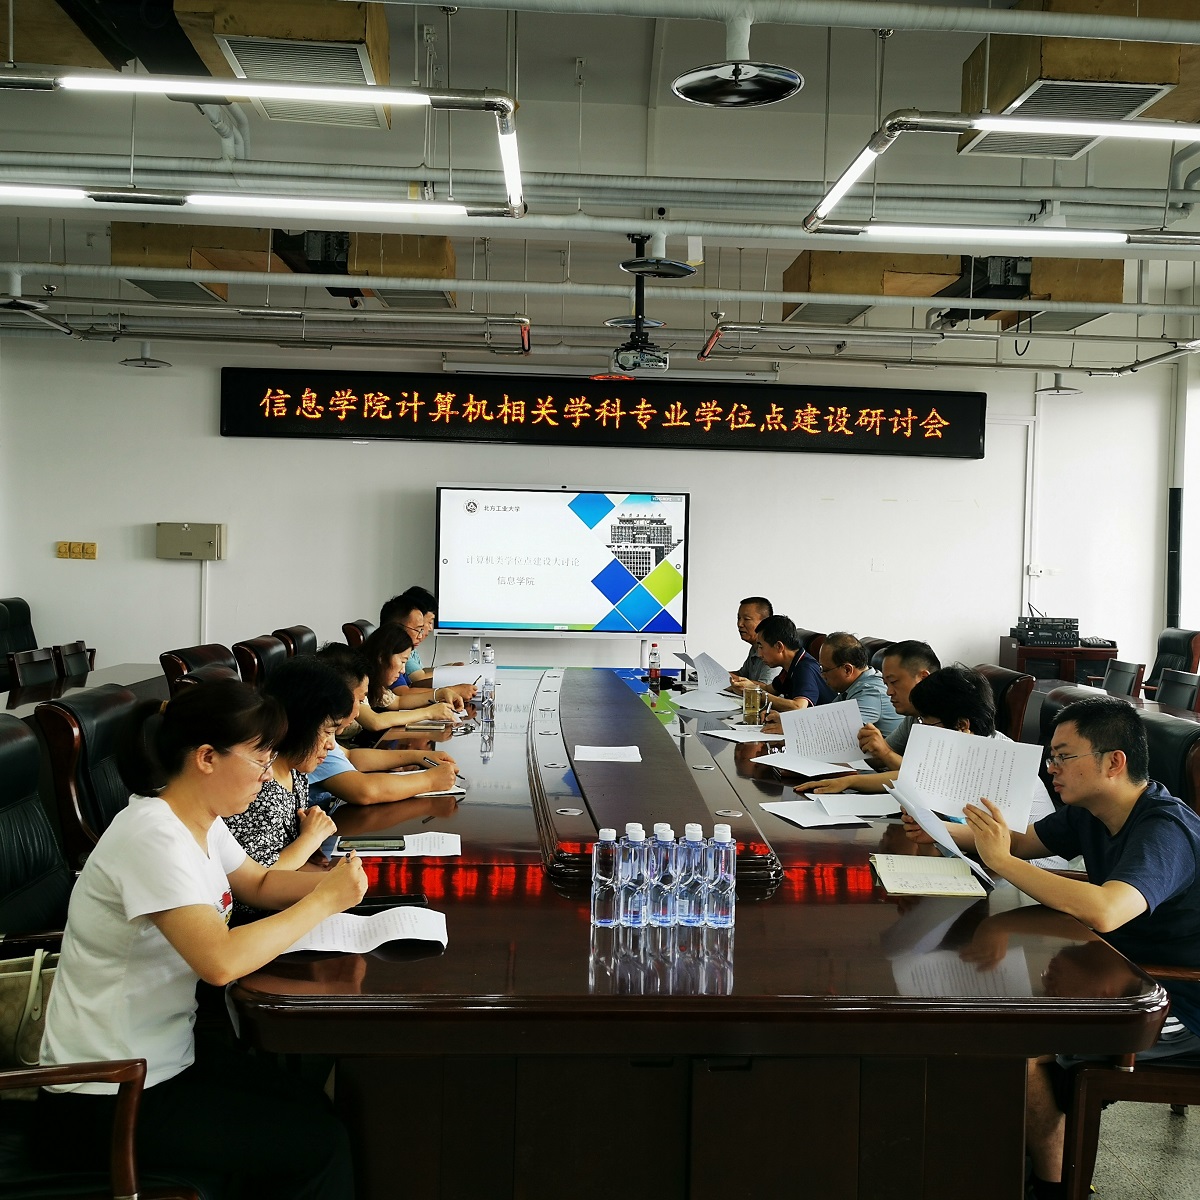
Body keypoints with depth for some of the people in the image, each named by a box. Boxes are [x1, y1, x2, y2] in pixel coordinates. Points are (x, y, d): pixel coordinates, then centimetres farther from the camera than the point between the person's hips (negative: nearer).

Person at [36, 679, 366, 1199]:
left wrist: (330, 879, -5)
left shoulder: (201, 823, 1)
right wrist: (324, 901, -24)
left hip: (160, 1056, 9)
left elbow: (259, 883, 16)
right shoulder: (154, 836, -27)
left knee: (316, 1107, 9)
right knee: (319, 1143, -5)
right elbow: (220, 960, -36)